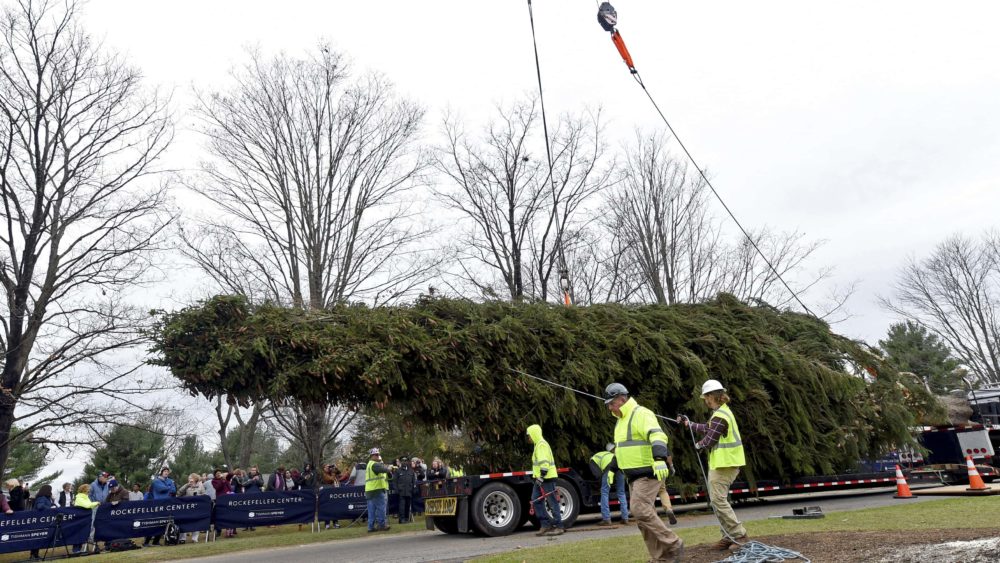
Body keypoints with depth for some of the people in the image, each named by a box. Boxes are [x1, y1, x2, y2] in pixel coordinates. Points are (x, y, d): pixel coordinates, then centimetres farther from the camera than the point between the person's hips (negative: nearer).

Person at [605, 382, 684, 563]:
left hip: (648, 474, -10)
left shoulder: (641, 414, -14)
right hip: (634, 476, 10)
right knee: (644, 514, 8)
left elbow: (657, 436, -31)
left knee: (640, 511, -17)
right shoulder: (621, 420, 17)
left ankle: (673, 546, -6)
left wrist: (660, 459, -45)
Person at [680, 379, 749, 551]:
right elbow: (708, 428, 23)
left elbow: (709, 440, -16)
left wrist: (698, 445, 4)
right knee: (718, 499, 14)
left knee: (718, 500, -7)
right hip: (728, 463, 10)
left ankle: (739, 534, -5)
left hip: (723, 465, -10)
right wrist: (689, 423, 30)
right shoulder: (724, 412, 13)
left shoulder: (719, 417, -19)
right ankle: (729, 535, 17)